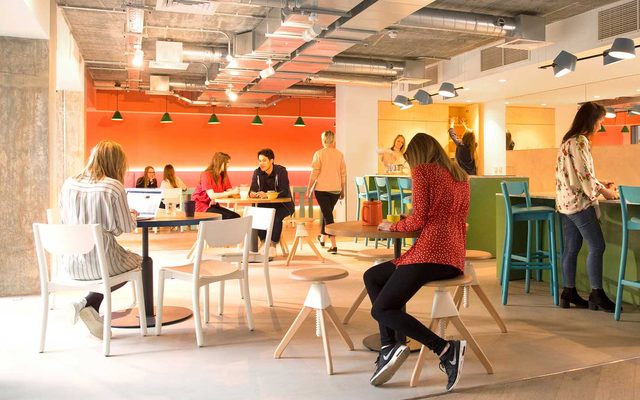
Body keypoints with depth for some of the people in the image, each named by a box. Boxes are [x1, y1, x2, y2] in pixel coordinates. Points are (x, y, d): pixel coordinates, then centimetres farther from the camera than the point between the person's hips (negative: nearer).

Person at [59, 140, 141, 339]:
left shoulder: (68, 184, 4)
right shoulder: (114, 186, -11)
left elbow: (65, 220, 15)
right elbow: (126, 227, -6)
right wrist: (131, 216, 16)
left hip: (71, 264, 6)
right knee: (137, 261, 26)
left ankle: (88, 307, 15)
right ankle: (89, 304, 12)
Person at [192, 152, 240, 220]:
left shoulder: (224, 175, 7)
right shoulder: (206, 175, -14)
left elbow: (229, 191, -1)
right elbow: (212, 196, -26)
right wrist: (232, 192, -30)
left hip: (213, 205, 7)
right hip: (201, 206, -7)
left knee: (236, 216, -16)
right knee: (229, 217, -26)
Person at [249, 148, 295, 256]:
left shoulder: (281, 171, -15)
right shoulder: (257, 172, -1)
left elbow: (285, 192, -25)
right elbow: (252, 191, -3)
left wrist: (267, 195, -39)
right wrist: (253, 194, -29)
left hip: (283, 204, -4)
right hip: (266, 205, 4)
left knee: (276, 216, -34)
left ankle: (273, 246, -21)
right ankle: (265, 243, -12)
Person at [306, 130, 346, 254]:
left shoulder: (319, 154, -6)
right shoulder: (339, 154, 3)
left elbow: (314, 174, -9)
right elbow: (343, 174, 6)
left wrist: (308, 189, -1)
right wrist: (343, 191, 16)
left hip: (322, 188, -3)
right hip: (336, 189, 4)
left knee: (327, 213, -2)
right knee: (327, 212, 22)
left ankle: (333, 245, -10)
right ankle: (322, 237, 38)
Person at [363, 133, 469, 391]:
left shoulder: (422, 171, 0)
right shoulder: (460, 176, 21)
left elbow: (418, 220, -8)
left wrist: (392, 227, 9)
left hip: (431, 253, -9)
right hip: (455, 259, 9)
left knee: (381, 309, -1)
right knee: (371, 277, 19)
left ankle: (446, 349, -11)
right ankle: (389, 347, 7)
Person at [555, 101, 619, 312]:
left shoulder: (568, 140, 15)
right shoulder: (580, 141, -14)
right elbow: (584, 175, -17)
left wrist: (599, 183, 19)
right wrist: (603, 190, -3)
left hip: (566, 201, 10)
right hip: (579, 202, -10)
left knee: (571, 248, 10)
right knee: (596, 247, -3)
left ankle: (569, 292, 14)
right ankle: (596, 294, 2)